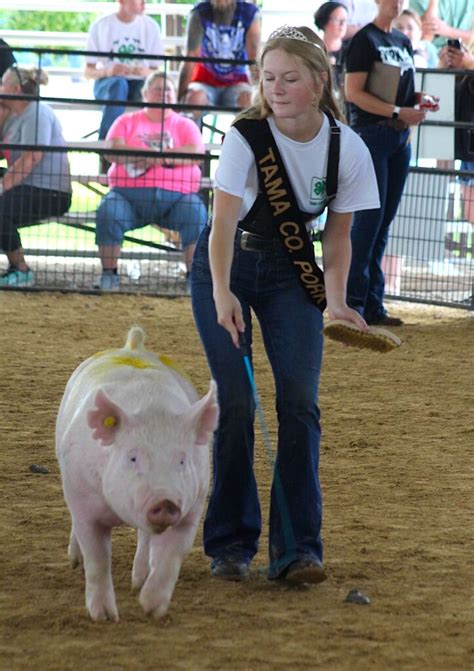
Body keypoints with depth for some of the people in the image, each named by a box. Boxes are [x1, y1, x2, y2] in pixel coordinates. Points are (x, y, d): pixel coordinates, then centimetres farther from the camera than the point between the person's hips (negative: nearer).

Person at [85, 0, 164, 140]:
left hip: (139, 83, 1)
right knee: (118, 84, -37)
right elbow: (89, 72, 0)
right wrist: (108, 71, -22)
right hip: (108, 83, -1)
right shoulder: (100, 26, -1)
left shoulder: (150, 26, 5)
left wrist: (146, 72, -18)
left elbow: (156, 71, 6)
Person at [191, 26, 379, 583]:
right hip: (226, 267, -2)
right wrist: (222, 294, -47)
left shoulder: (347, 149, -14)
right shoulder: (245, 137, -23)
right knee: (235, 404, -9)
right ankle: (230, 545, 4)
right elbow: (222, 223, -32)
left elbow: (338, 234, -2)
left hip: (291, 273, 2)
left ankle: (296, 548, -7)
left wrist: (336, 300, -17)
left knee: (299, 402, -10)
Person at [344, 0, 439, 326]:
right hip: (372, 134, -8)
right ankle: (352, 303, -7)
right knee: (369, 217, -10)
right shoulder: (365, 40, -6)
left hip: (401, 137, 8)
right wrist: (400, 112, -19)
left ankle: (372, 305, 11)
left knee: (385, 222, 8)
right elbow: (353, 92, -14)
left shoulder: (404, 42, 17)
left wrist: (421, 100, 3)